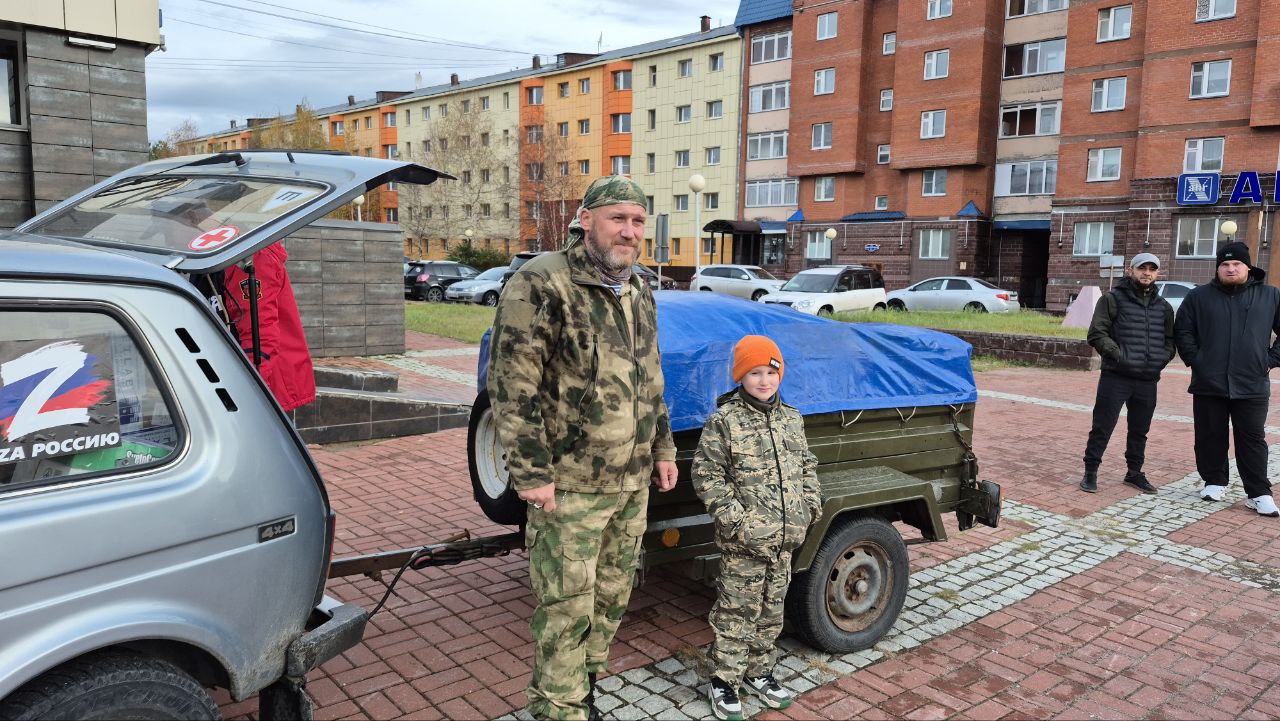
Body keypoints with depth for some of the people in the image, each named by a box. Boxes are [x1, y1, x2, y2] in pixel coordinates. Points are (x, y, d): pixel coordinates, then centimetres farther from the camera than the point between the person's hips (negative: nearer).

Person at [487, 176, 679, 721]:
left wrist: (662, 449, 17)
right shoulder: (541, 285, -14)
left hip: (633, 484, 8)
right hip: (569, 487, -7)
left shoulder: (640, 295, 11)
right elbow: (512, 386, -17)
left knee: (611, 600, 18)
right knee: (566, 610, 1)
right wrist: (531, 473, -19)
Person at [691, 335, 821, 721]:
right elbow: (706, 473, -11)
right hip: (743, 541, -6)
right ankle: (724, 682, 16)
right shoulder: (724, 421, -9)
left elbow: (807, 466, 19)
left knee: (771, 611, 17)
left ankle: (758, 672, 33)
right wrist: (731, 516, -16)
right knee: (736, 613, 3)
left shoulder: (792, 419, 9)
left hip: (785, 538, 6)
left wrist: (811, 503, 6)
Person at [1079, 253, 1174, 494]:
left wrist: (1163, 358, 0)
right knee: (1102, 427, -3)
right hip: (1116, 377, -5)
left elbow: (1170, 339, 20)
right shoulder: (1113, 299, -2)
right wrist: (1118, 354, -17)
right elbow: (1097, 334, -8)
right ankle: (1090, 472, 8)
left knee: (1140, 431, 15)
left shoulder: (1163, 307, 14)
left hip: (1148, 381, 5)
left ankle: (1134, 472, 29)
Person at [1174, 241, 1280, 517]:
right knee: (1210, 437, 8)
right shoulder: (1199, 296, 4)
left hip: (1252, 386, 0)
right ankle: (1214, 482, 23)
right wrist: (1194, 359, -1)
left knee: (1253, 439, 3)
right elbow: (1182, 331, 8)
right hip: (1208, 384, 1)